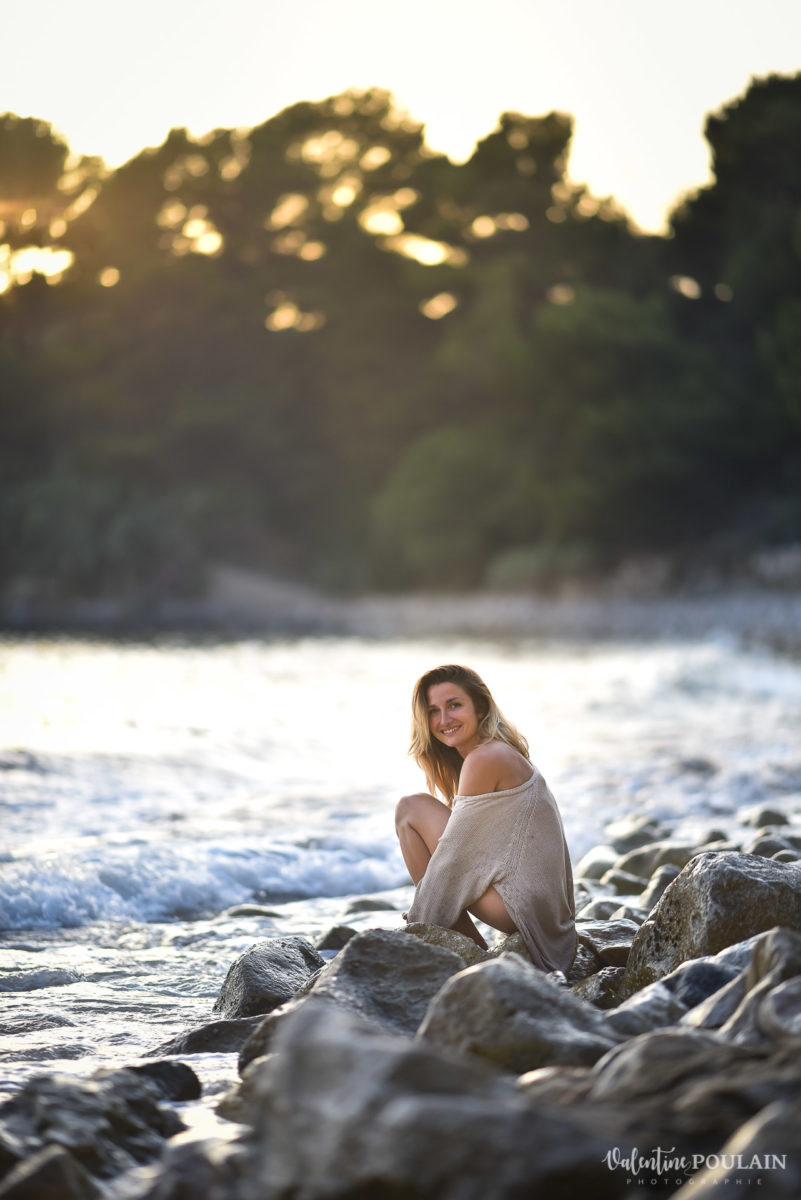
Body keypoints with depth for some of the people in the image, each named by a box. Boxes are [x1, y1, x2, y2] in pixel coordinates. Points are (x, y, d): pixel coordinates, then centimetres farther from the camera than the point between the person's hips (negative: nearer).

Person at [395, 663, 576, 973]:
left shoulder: (486, 758, -14)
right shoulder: (504, 753, 16)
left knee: (411, 809, -3)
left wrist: (422, 920, -2)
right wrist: (423, 911, 19)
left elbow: (455, 853, -12)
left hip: (520, 908, -10)